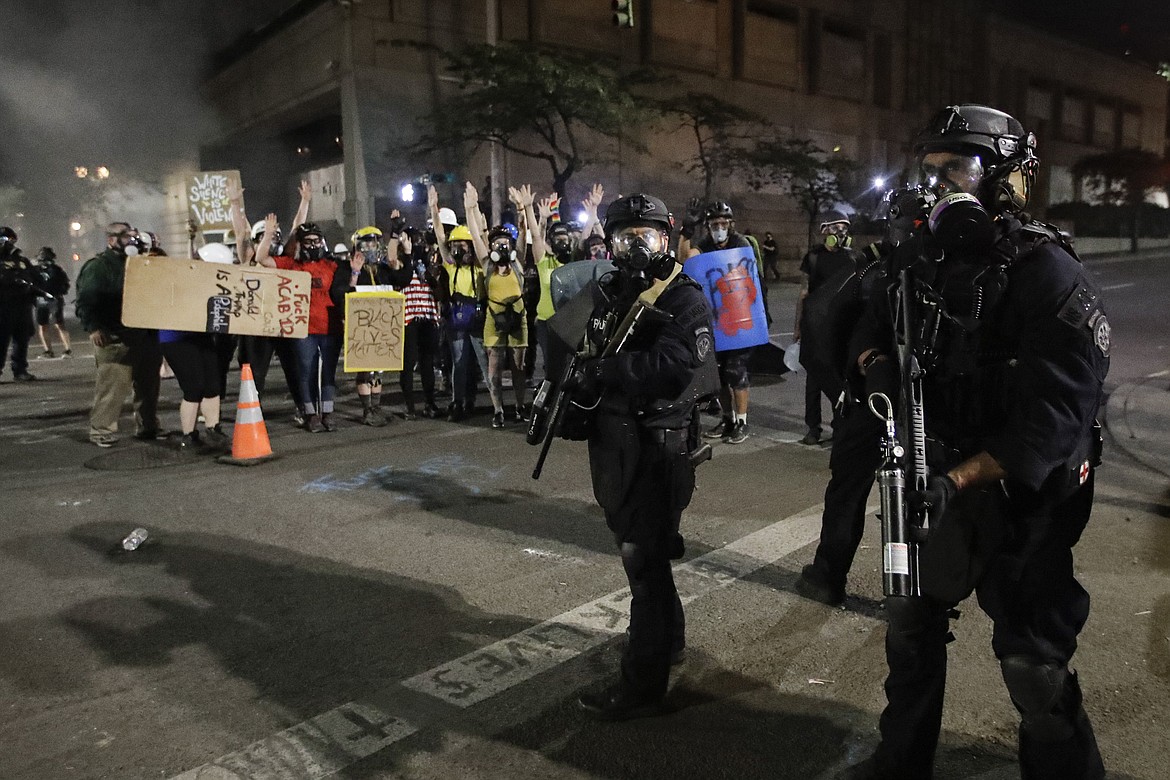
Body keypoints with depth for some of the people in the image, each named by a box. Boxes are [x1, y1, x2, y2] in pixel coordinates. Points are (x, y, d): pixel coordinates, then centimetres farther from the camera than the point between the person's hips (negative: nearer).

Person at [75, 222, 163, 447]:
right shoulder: (98, 266, -3)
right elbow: (85, 301, -11)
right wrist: (93, 327, -20)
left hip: (143, 334, 7)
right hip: (114, 337, -7)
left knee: (147, 383, 11)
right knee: (112, 384, -11)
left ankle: (148, 426, 22)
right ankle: (102, 430, -2)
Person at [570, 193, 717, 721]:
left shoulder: (685, 300, -11)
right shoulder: (612, 294, 13)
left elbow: (670, 369, -26)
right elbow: (591, 359, 18)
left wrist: (602, 370, -19)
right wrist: (575, 389, -2)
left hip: (657, 449, -8)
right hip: (613, 444, 8)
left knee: (645, 559, -4)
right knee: (637, 548, 21)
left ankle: (643, 685, 7)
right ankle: (667, 634, 43)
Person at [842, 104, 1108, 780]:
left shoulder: (1047, 272, -18)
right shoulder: (931, 261, 4)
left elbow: (1056, 415, -24)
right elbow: (874, 328, 16)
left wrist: (959, 478, -30)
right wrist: (878, 363, -8)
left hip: (1020, 497, -7)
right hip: (935, 483, 8)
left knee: (1032, 661, 1)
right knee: (911, 621, 19)